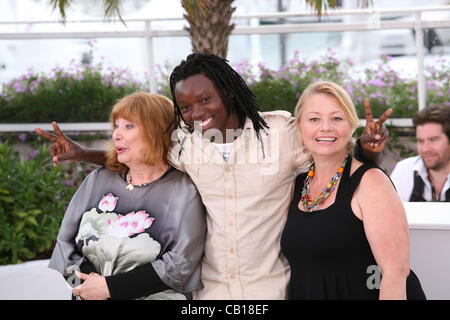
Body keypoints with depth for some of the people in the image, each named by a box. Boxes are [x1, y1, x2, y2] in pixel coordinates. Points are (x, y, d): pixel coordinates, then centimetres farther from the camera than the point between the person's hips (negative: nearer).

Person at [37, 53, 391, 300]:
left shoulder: (282, 132, -8)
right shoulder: (184, 143, 0)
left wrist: (367, 148, -21)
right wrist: (81, 153, 8)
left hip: (272, 288, -2)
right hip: (210, 289, 3)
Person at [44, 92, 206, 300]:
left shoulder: (184, 191, -3)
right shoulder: (97, 180, 10)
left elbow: (180, 264, -9)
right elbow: (65, 242, 12)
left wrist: (110, 287, -10)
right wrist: (88, 282, -6)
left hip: (152, 294, -3)